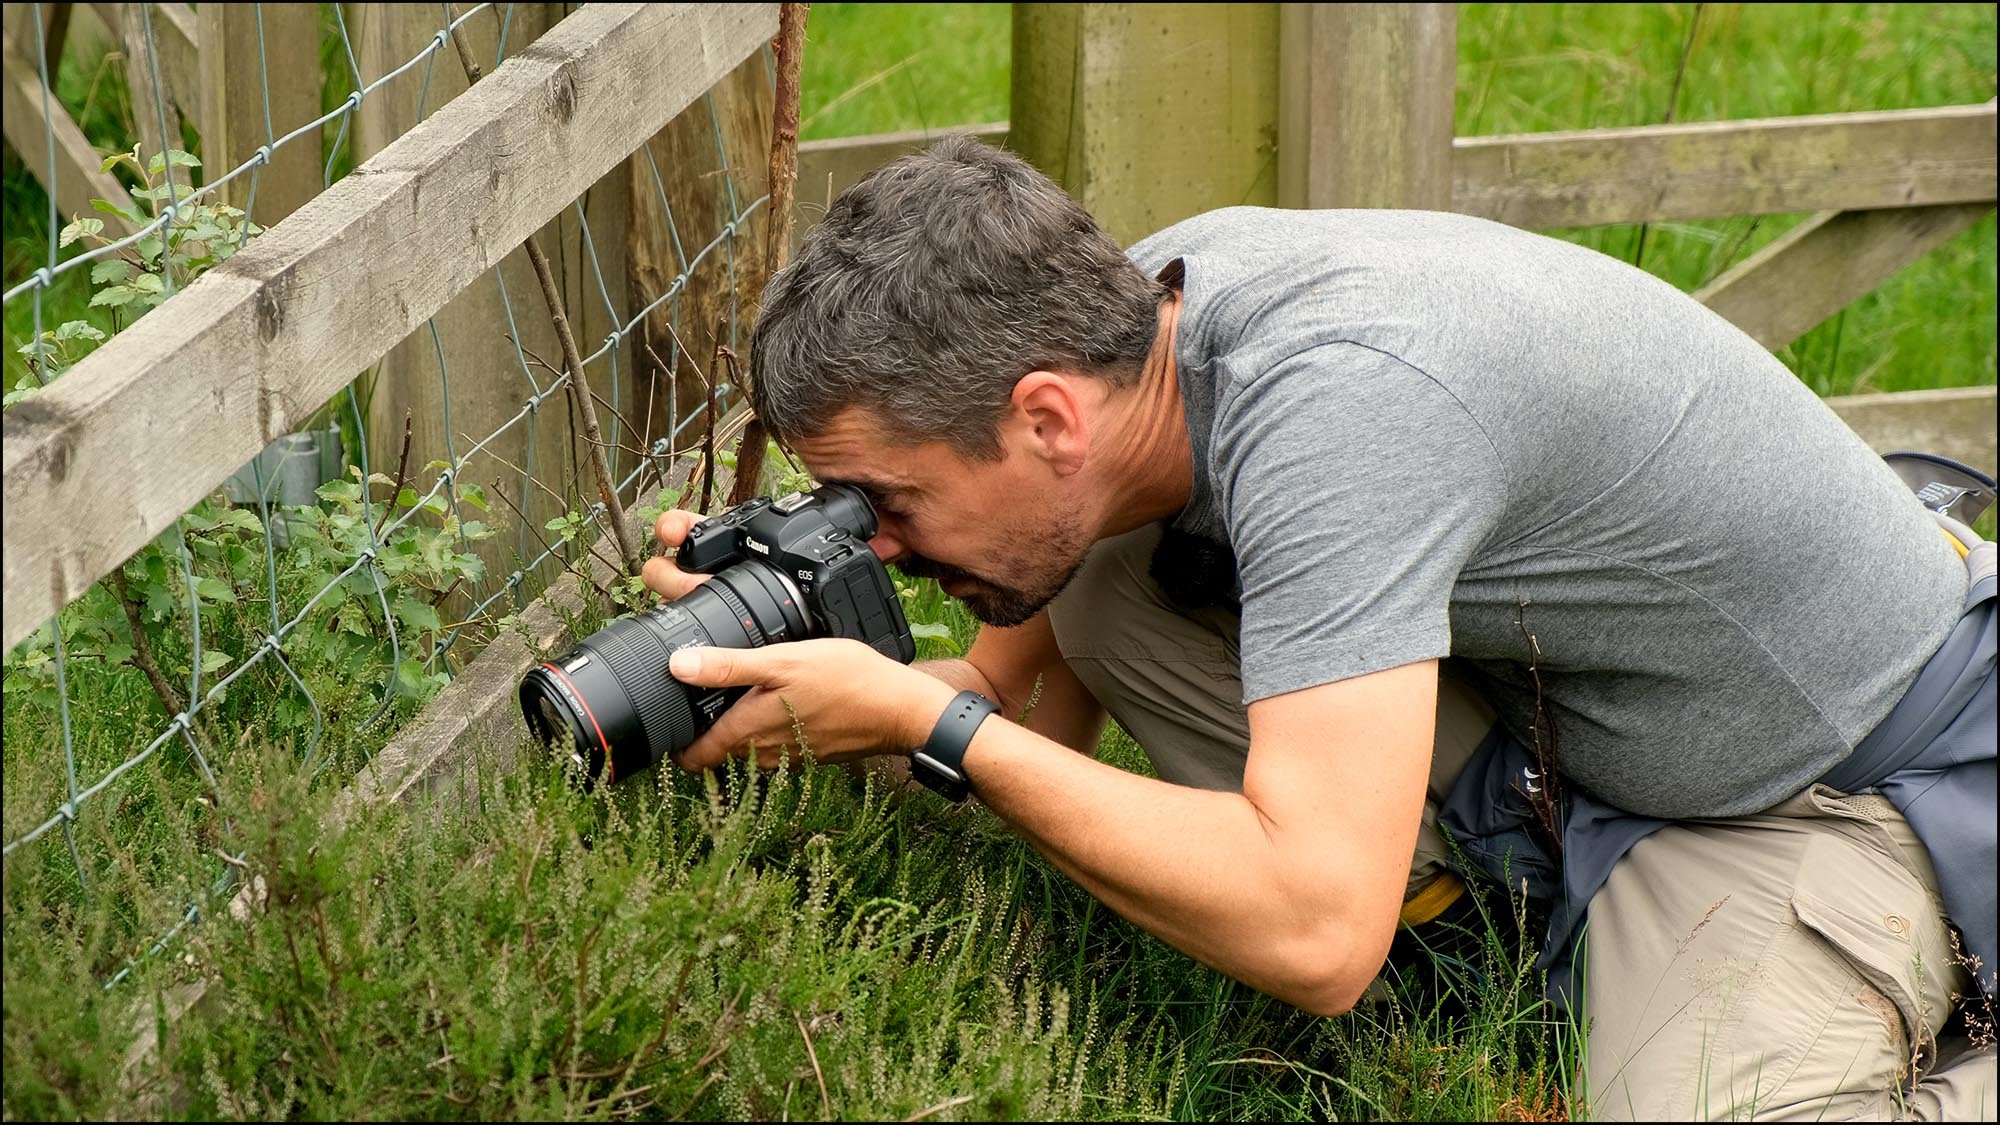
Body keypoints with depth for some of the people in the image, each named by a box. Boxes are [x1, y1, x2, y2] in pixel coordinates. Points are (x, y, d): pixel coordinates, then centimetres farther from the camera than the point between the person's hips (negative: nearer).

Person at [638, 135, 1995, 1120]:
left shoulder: (1331, 400, -35)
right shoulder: (1125, 312, -10)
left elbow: (1313, 935, -40)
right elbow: (1021, 687, 5)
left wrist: (927, 722, -33)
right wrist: (794, 648, -14)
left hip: (1852, 779, -7)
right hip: (1556, 710, 7)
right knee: (1103, 590, -7)